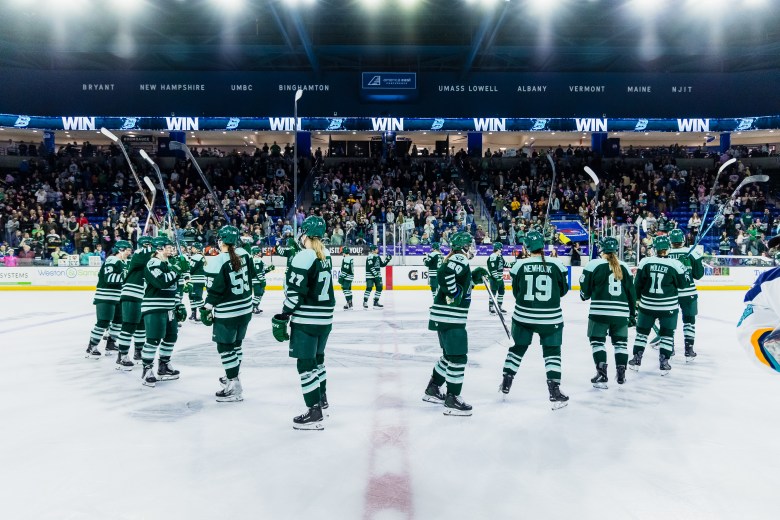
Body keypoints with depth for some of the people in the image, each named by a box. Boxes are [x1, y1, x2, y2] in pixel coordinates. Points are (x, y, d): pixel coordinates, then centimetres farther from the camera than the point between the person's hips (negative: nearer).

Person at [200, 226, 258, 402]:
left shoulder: (216, 262, -18)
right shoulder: (244, 254, 0)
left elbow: (214, 291, -16)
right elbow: (252, 275, 11)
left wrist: (206, 309, -2)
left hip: (227, 313, -7)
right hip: (246, 308, 7)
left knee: (225, 347, 3)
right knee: (236, 343, 21)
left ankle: (234, 388, 3)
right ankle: (232, 377, 37)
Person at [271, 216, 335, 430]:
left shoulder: (303, 257, -17)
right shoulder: (326, 255, 7)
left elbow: (295, 292, -17)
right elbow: (321, 285, 9)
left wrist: (282, 318, -11)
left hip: (306, 319, -8)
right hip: (325, 317, 9)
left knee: (306, 364, -1)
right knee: (317, 358, 24)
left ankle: (314, 413, 2)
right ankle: (321, 399, 40)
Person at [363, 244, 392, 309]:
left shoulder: (378, 257, 14)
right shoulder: (370, 257, -15)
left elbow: (382, 265, 19)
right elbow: (371, 267, -22)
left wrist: (387, 260, 7)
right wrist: (375, 274, -25)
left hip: (377, 275, 9)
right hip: (370, 276, -9)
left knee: (379, 288, 5)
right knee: (369, 288, -9)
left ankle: (376, 302, 14)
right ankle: (365, 302, 3)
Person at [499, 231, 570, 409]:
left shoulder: (520, 265, -7)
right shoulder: (556, 265, -7)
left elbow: (516, 292, 2)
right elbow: (563, 290, 3)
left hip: (523, 316, 2)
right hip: (550, 317, -1)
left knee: (517, 348, 18)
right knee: (552, 352, 8)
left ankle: (506, 383, 28)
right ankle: (554, 392, 0)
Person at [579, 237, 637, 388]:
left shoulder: (594, 265, -5)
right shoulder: (624, 267, 10)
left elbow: (585, 290, -3)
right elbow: (631, 293, 13)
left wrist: (585, 295, 21)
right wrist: (632, 314, 21)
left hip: (599, 312, -4)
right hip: (621, 313, 4)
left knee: (597, 341, 5)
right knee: (620, 341, 17)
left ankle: (602, 374, -2)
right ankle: (621, 374, 18)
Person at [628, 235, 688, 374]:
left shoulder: (645, 262, -7)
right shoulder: (675, 264, -10)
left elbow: (638, 283, -2)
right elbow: (683, 284, 1)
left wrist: (637, 298, 13)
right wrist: (685, 272, 18)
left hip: (647, 305, 2)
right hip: (668, 306, -1)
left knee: (642, 331, 15)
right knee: (667, 333, 12)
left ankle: (636, 360, 19)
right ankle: (663, 363, 10)